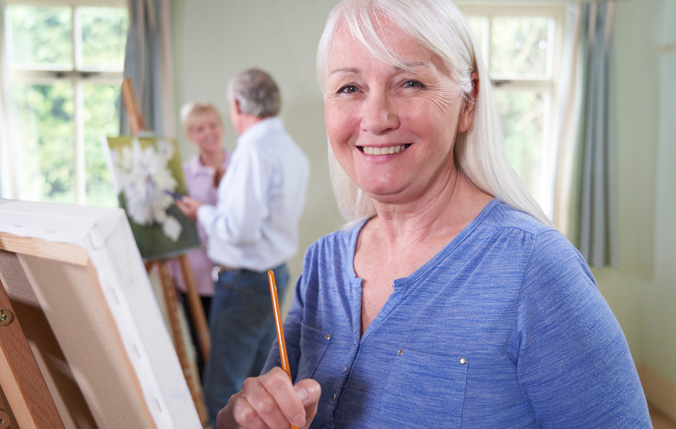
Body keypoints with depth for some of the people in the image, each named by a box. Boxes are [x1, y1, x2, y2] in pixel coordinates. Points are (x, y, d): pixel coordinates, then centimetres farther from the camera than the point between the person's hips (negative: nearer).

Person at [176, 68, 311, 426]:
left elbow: (240, 229, -24)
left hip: (245, 281, -9)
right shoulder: (294, 151, 9)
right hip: (277, 274, 10)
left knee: (222, 393, 0)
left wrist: (203, 212, -6)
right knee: (258, 385, 20)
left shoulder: (253, 151, -20)